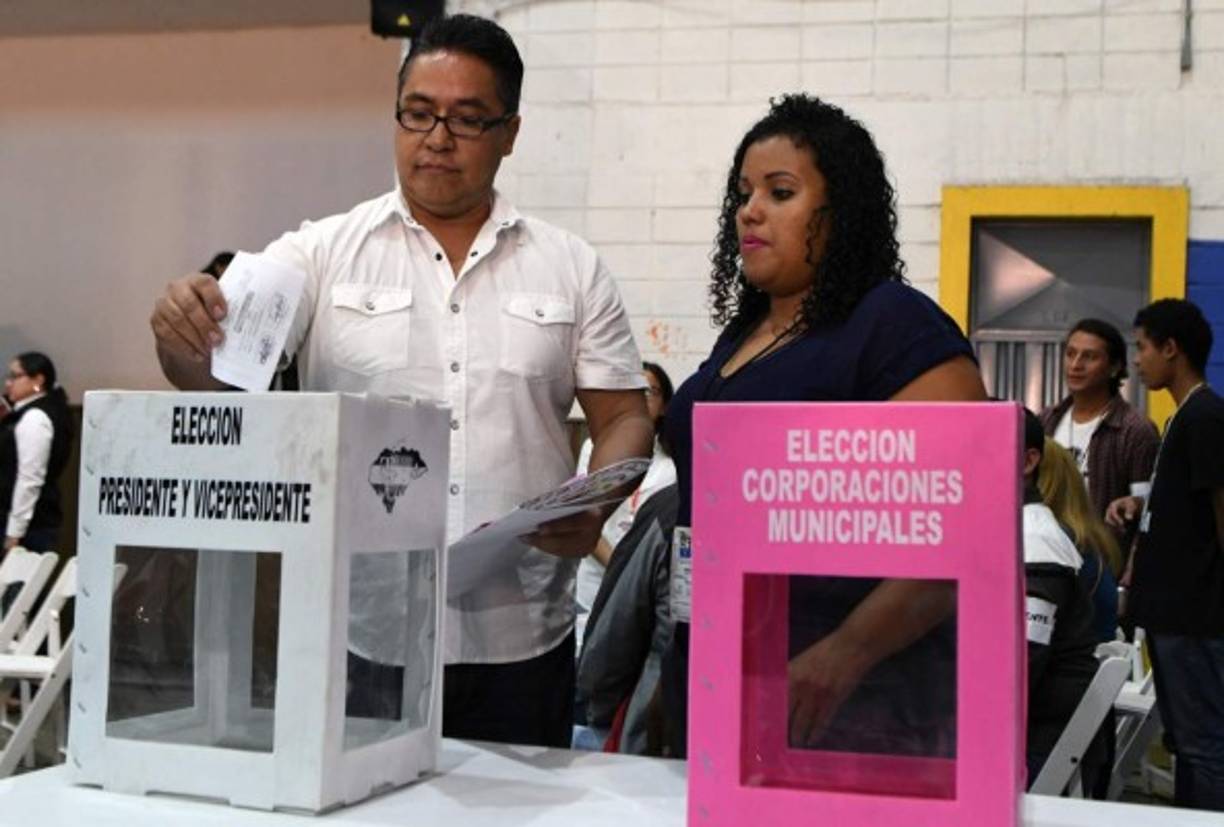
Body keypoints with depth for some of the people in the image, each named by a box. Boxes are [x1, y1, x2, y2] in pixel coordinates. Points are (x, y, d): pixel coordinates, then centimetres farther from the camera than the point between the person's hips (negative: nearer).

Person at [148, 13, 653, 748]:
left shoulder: (573, 269, 7)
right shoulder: (321, 253, 4)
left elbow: (624, 418, 7)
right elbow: (219, 372, -6)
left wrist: (595, 510, -13)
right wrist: (183, 333, -29)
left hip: (519, 640, 1)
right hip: (355, 637, -1)